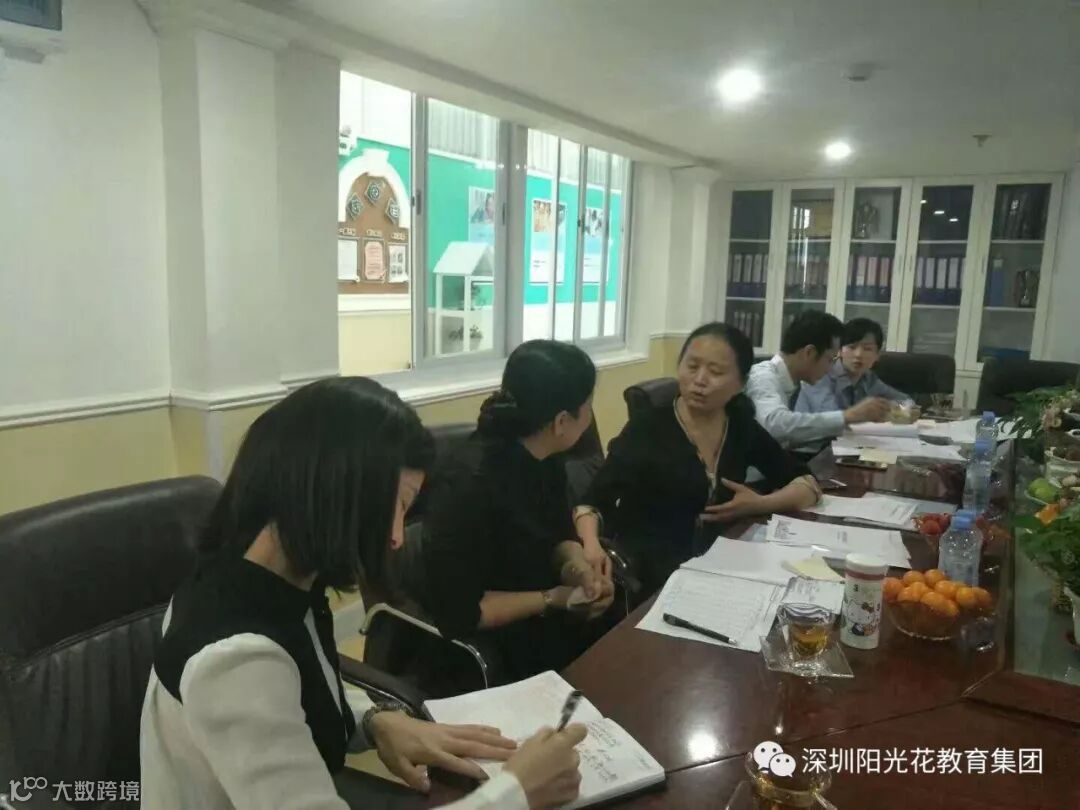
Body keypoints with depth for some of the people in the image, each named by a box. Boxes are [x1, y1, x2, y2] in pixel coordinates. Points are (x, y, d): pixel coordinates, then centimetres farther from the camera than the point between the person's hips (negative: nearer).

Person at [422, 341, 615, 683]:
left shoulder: (545, 458, -3)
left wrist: (581, 571, -13)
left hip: (542, 622, 7)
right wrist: (551, 600, -21)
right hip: (484, 646, -7)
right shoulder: (471, 483, -28)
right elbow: (457, 611, -25)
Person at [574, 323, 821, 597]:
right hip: (645, 579, -4)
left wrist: (759, 504, -8)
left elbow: (808, 484, 11)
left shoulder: (742, 427, 4)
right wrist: (592, 549, -35)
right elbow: (591, 502, -14)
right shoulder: (647, 429, -10)